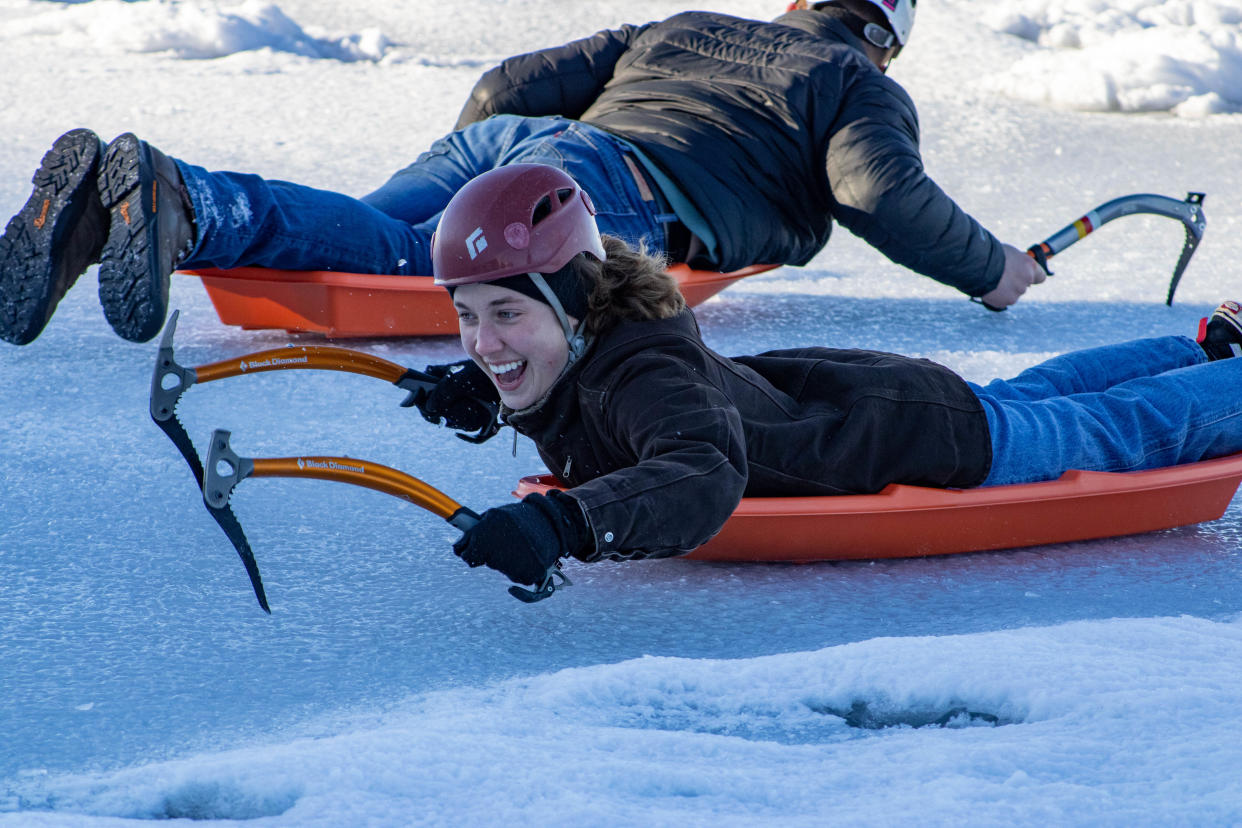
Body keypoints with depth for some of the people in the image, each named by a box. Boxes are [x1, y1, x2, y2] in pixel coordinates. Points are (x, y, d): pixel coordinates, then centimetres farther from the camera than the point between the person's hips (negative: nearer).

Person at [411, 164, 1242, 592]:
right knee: (1026, 399, 35)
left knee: (1124, 428, 21)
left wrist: (565, 522, -77)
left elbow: (704, 475, -64)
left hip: (945, 440, -7)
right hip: (815, 389, 7)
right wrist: (473, 383, -12)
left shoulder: (641, 374, -43)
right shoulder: (569, 343, -19)